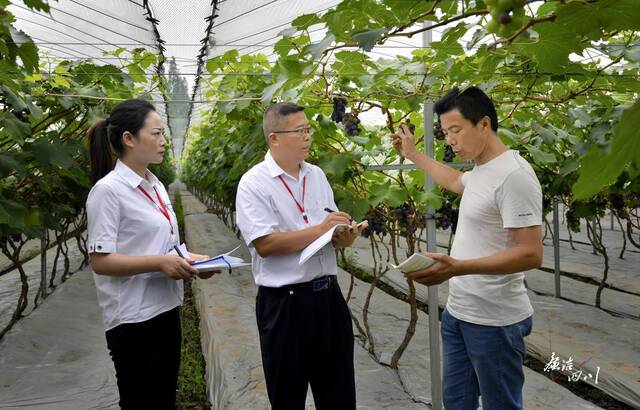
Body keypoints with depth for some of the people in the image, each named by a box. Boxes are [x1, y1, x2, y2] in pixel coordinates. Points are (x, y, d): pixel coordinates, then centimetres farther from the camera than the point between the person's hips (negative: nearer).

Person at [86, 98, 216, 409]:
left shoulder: (156, 186, 10)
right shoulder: (108, 190, -15)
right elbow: (100, 261, -19)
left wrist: (188, 259, 3)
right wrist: (159, 263, -25)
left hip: (166, 309, 8)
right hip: (133, 319, -8)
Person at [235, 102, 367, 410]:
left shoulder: (317, 175, 9)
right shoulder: (253, 183, -10)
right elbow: (265, 244, -20)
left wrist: (344, 237, -7)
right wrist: (319, 230, -19)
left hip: (328, 295, 6)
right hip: (284, 303, -5)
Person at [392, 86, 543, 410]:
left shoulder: (513, 175, -20)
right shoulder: (479, 171, 9)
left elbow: (530, 254, -24)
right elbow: (454, 181, 34)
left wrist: (456, 268, -32)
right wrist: (412, 154, 39)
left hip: (493, 321, -9)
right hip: (457, 312, 9)